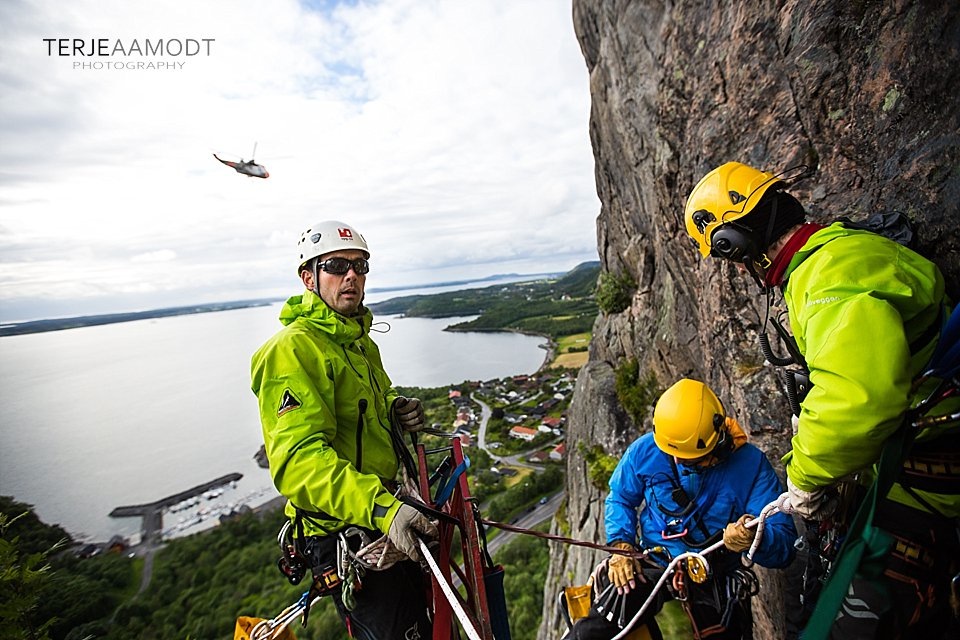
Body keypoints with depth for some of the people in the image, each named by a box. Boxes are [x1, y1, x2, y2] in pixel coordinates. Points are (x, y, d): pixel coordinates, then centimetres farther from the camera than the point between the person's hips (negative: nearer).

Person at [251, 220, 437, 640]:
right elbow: (298, 459, -30)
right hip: (345, 535, -9)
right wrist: (381, 507, -42)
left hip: (389, 524, 9)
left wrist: (395, 410, -1)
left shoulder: (360, 341, 11)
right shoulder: (293, 348, -20)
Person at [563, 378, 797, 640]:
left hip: (715, 579, 1)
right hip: (651, 567, 0)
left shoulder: (750, 464, -12)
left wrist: (756, 538, -36)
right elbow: (619, 498, 6)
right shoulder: (645, 449, -7)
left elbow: (784, 543, -13)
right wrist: (621, 546, -9)